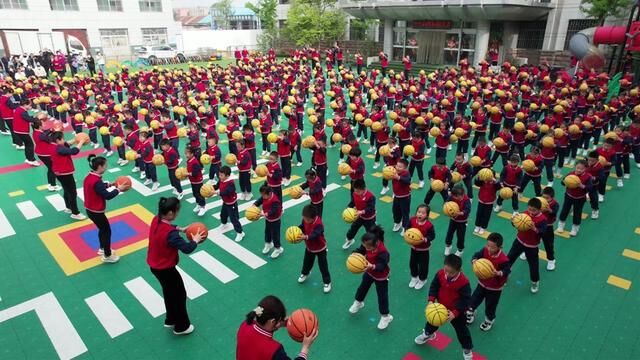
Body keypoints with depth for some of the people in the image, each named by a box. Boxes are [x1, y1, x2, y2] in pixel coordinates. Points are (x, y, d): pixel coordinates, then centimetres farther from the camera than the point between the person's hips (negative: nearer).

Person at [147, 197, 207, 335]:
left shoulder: (156, 220, -9)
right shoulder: (170, 234, -36)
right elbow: (187, 249, -30)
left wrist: (180, 229, 5)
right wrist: (195, 240, -12)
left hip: (154, 265, 9)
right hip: (165, 269, -9)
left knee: (169, 293, 29)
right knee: (180, 295, 14)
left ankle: (171, 320, 48)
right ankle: (181, 327, 32)